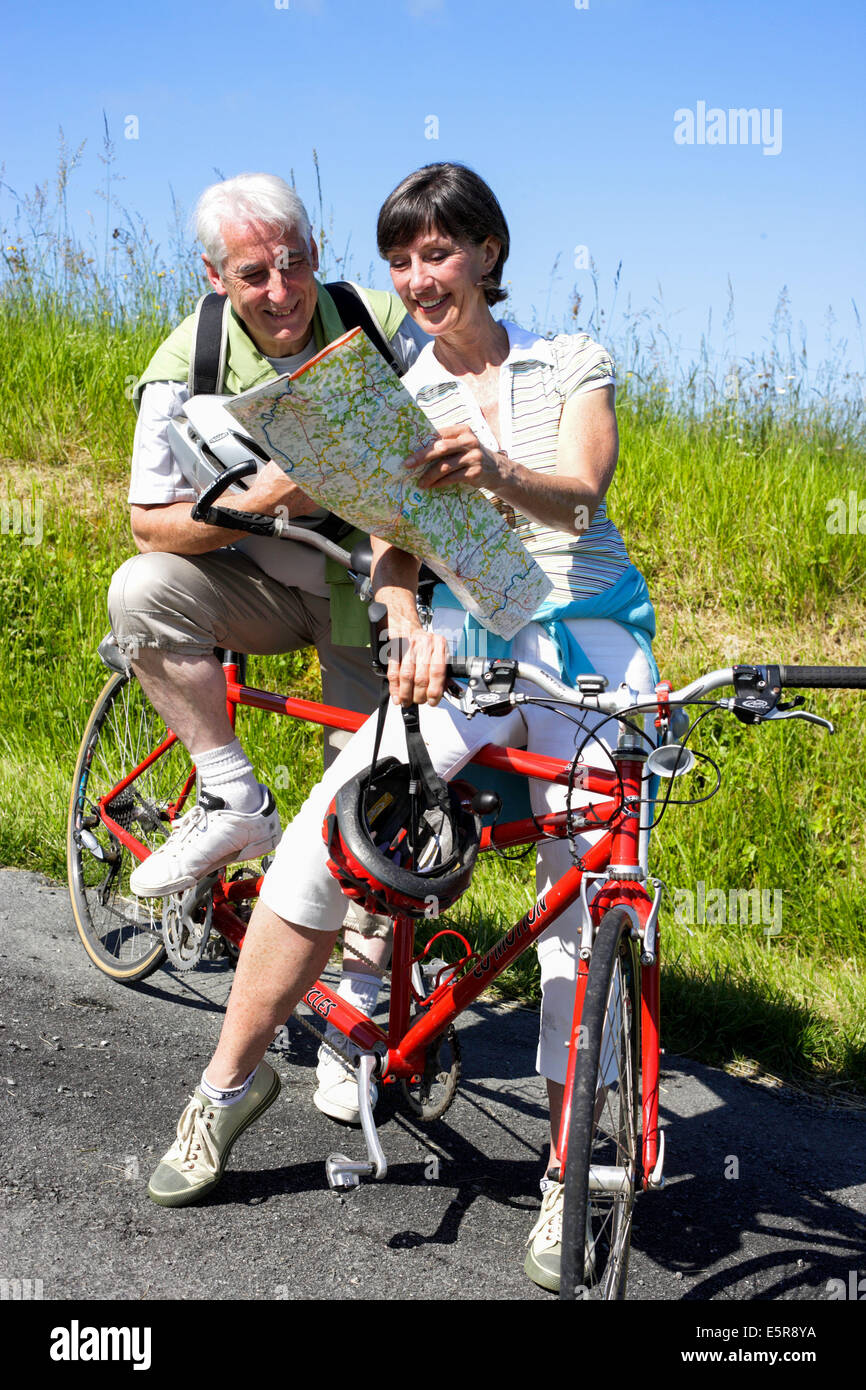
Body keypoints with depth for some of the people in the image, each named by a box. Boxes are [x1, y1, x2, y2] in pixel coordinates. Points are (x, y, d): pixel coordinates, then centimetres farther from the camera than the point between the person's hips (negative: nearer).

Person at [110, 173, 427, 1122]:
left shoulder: (380, 324, -14)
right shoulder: (189, 364, -14)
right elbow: (152, 520, -13)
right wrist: (257, 501, -31)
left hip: (371, 592, 0)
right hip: (260, 583, 1)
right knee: (141, 591, -28)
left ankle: (359, 1002, 12)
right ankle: (232, 802, -15)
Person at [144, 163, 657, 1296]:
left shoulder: (574, 361, 6)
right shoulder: (395, 404, 10)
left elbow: (577, 495, -12)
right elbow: (390, 554, 3)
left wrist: (497, 473, -35)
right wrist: (410, 636, -20)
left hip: (595, 640, -1)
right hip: (467, 643, 1)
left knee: (590, 896, -11)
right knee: (329, 828, -18)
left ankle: (570, 1169, 3)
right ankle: (231, 1081, -2)